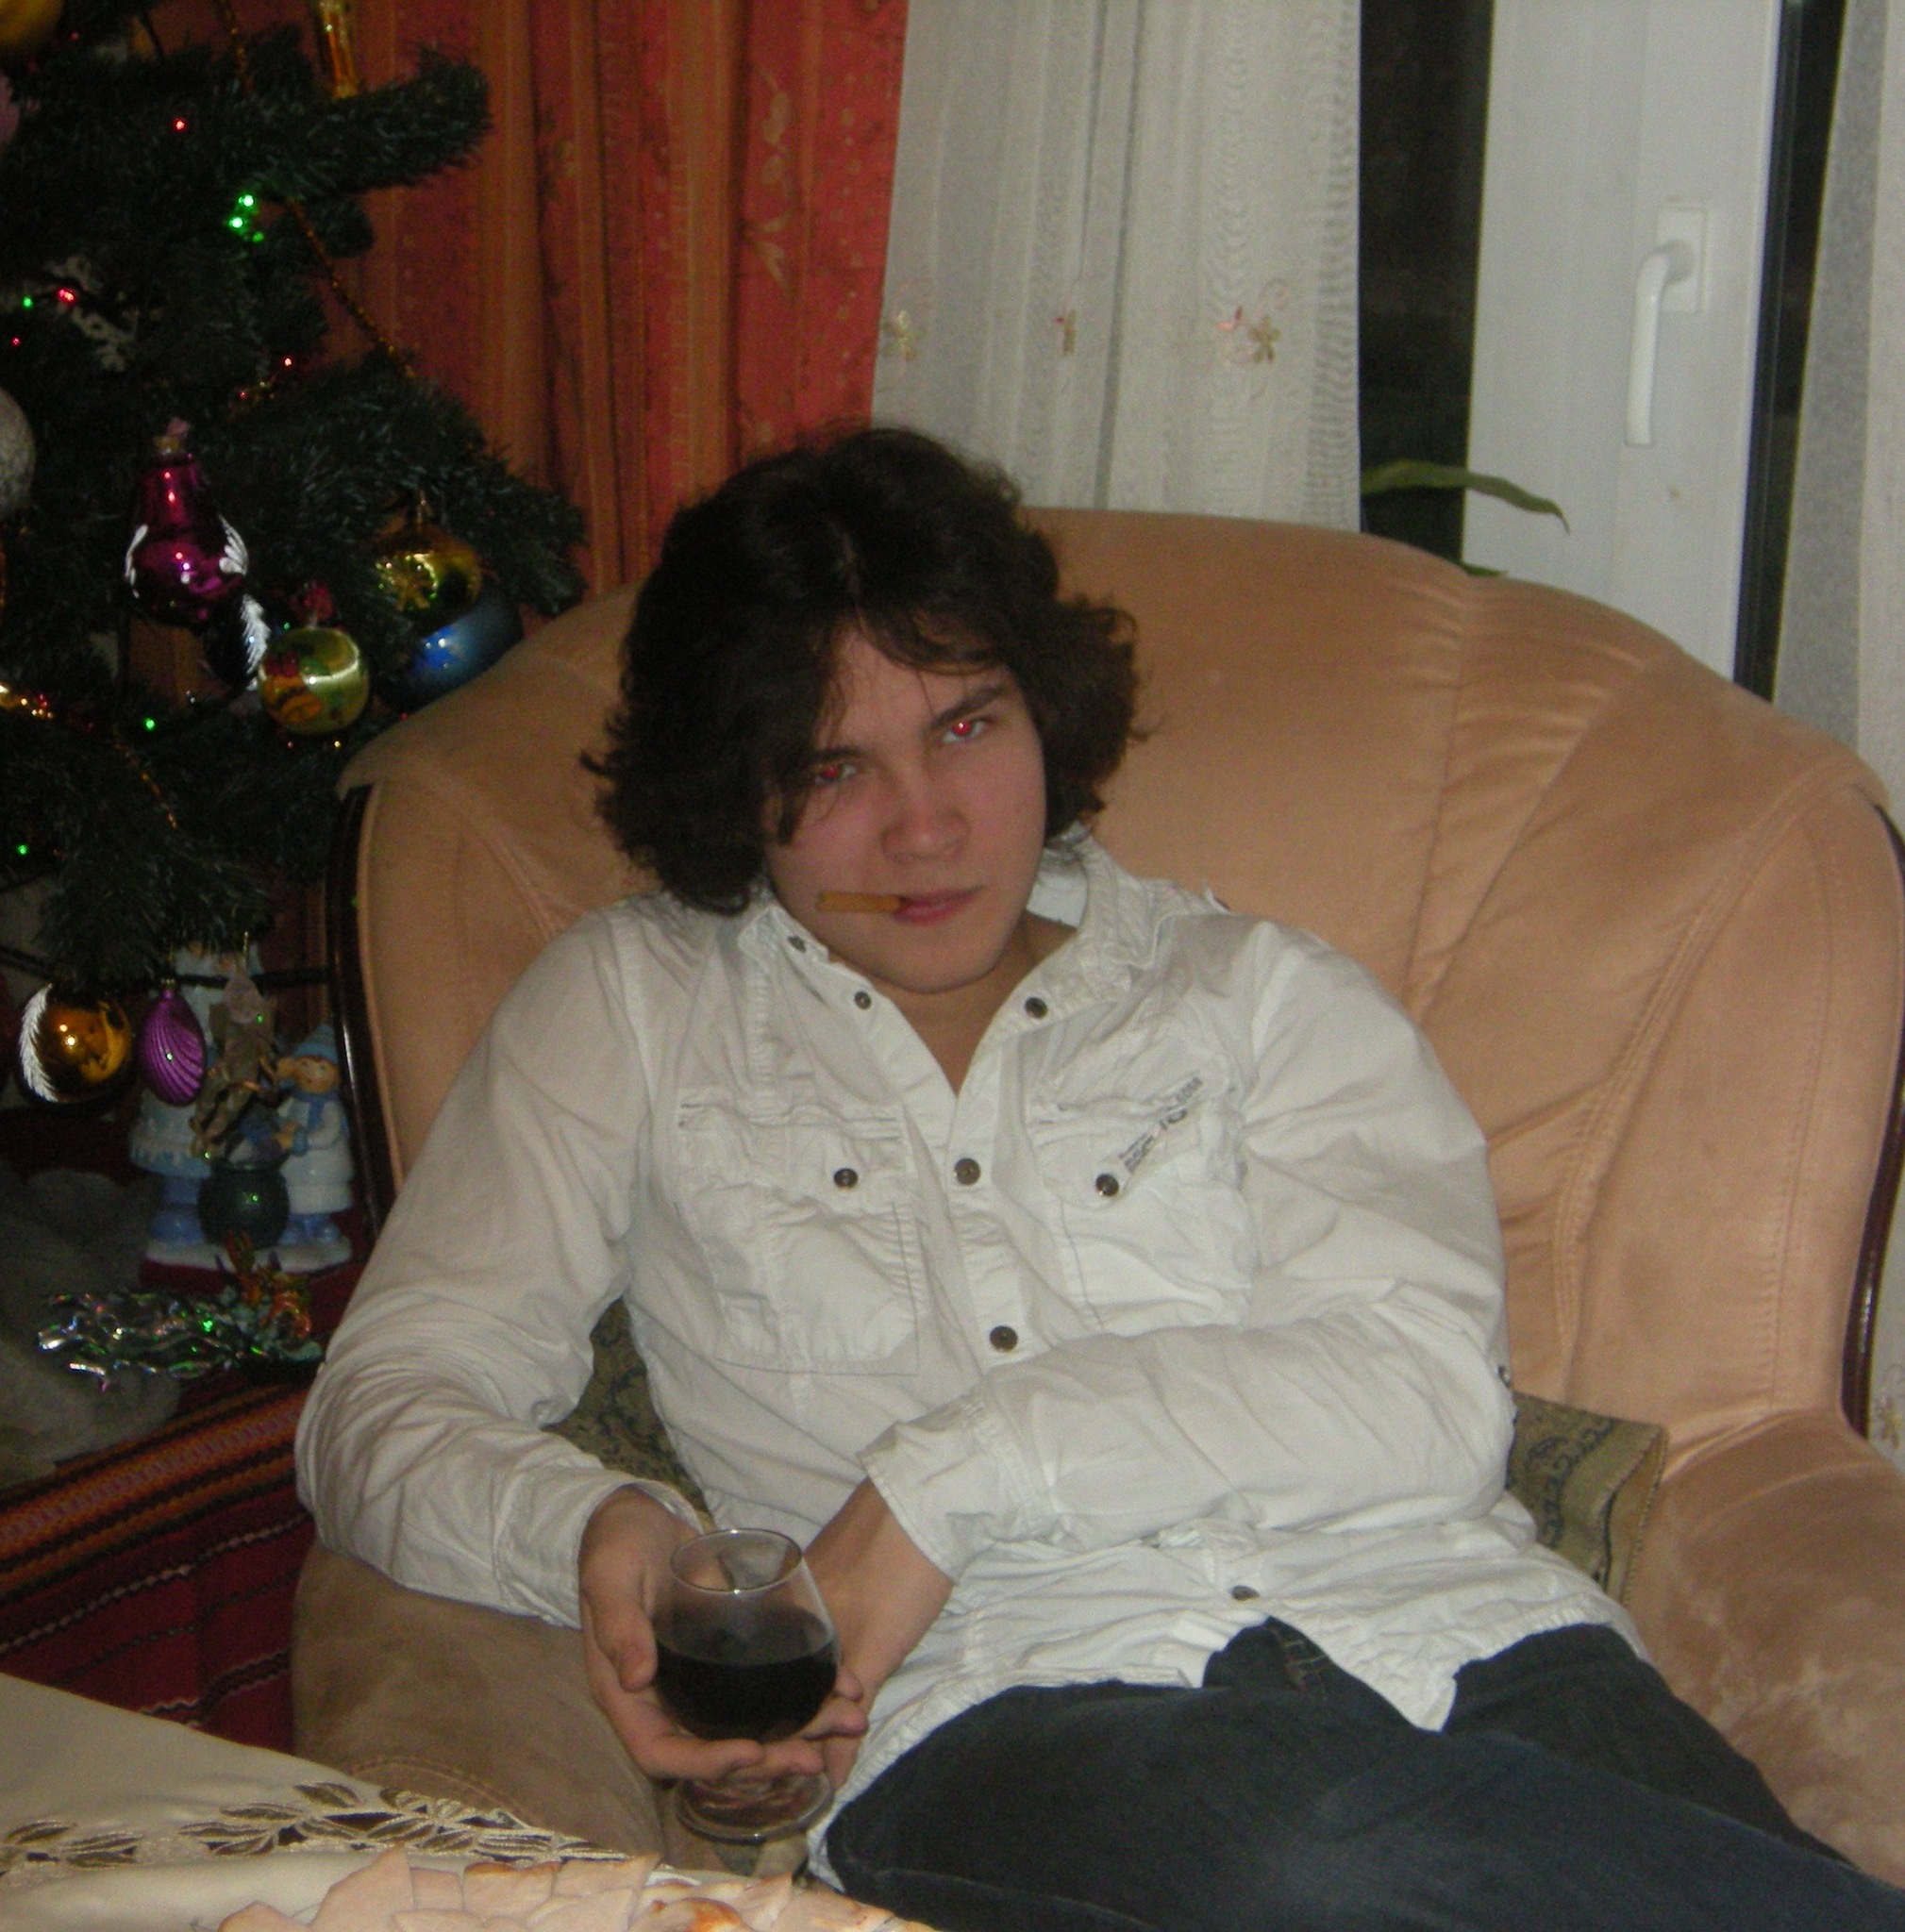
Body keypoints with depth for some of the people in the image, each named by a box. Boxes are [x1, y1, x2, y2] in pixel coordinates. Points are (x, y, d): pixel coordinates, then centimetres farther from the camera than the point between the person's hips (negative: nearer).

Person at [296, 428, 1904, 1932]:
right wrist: (588, 1533, -9)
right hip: (1016, 1717, 0)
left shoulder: (1259, 993, 21)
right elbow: (387, 1408, 15)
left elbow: (1427, 1393, 4)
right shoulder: (635, 1006, 22)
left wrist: (950, 1479, -7)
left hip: (1447, 1634, 1)